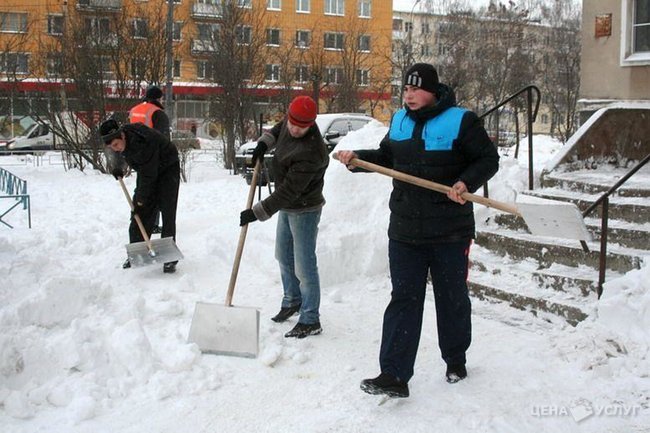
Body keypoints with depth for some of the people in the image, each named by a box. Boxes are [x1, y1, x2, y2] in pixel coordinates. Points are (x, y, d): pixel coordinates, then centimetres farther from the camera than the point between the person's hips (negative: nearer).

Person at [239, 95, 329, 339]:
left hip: (304, 211, -10)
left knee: (304, 267, -5)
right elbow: (278, 129, 19)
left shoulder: (309, 152, -34)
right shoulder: (289, 125, -9)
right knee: (284, 257, 23)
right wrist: (264, 142, 1)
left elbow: (288, 191, -32)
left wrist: (257, 212, -29)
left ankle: (310, 321, 8)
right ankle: (292, 301, 42)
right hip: (287, 207, 10)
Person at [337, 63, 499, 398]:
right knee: (403, 300, 0)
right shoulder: (399, 122, 10)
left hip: (450, 232, -4)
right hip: (405, 232, 4)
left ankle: (456, 360, 34)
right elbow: (386, 157, 23)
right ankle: (394, 376, 0)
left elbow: (488, 159, -4)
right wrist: (357, 158, 6)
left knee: (452, 298, 13)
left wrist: (467, 182, -21)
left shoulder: (460, 121, -7)